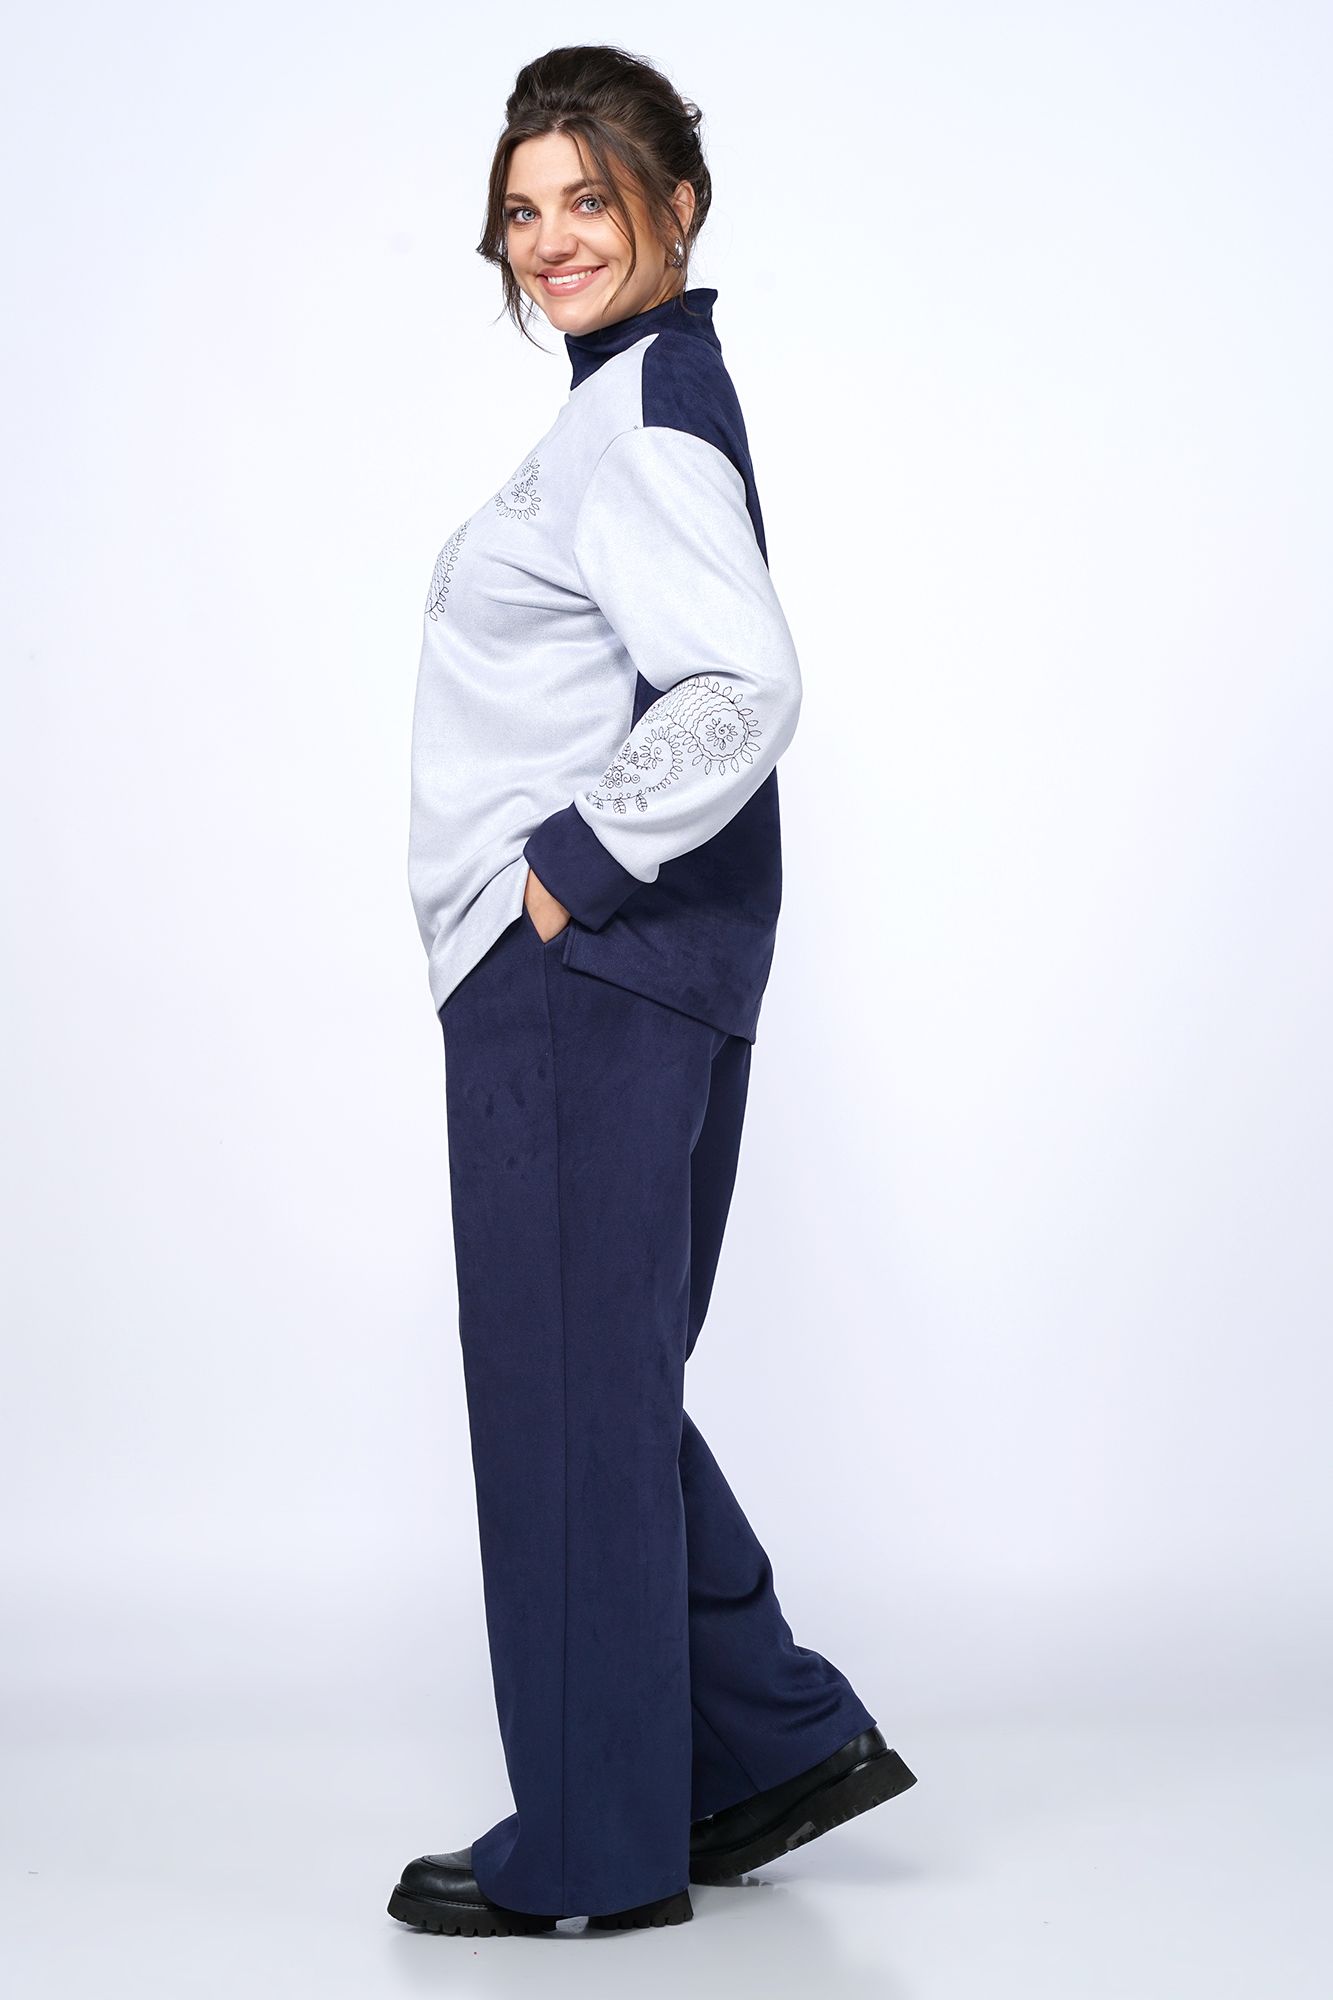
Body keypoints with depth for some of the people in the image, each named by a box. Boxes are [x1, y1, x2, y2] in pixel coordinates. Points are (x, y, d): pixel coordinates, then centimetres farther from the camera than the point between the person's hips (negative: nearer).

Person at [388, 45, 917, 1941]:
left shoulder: (644, 420, -14)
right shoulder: (632, 398, 17)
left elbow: (746, 691, -27)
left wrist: (574, 864, -19)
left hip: (590, 957, -10)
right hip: (574, 957, 10)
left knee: (573, 1388, -1)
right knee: (604, 1380, 17)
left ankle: (594, 1849, 11)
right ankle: (780, 1740, 25)